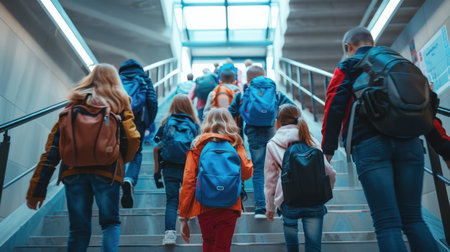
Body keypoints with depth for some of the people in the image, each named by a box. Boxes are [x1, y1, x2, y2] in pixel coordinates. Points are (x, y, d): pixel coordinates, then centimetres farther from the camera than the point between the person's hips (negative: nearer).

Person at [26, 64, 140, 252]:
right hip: (107, 171, -2)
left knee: (78, 230, 12)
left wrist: (36, 190, 8)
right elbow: (131, 139, 1)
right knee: (110, 223, 13)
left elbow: (52, 148, 8)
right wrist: (121, 160, 23)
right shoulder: (120, 104, 10)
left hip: (73, 171, 2)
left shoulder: (73, 105, 15)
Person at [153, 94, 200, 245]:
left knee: (171, 201, 3)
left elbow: (156, 148, -1)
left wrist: (157, 167, 7)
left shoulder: (165, 123, 2)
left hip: (169, 168, 0)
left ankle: (170, 232, -7)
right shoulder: (194, 125, 0)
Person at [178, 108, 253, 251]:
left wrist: (183, 218, 1)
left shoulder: (197, 147, -1)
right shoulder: (235, 145, -1)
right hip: (229, 207, -1)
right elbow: (247, 172, -1)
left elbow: (188, 181, -4)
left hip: (204, 207, 1)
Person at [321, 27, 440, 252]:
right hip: (408, 142, 4)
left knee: (387, 224, -6)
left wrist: (328, 148, 3)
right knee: (413, 218, 8)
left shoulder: (347, 67, 12)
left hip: (370, 145, -4)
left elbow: (334, 108, -1)